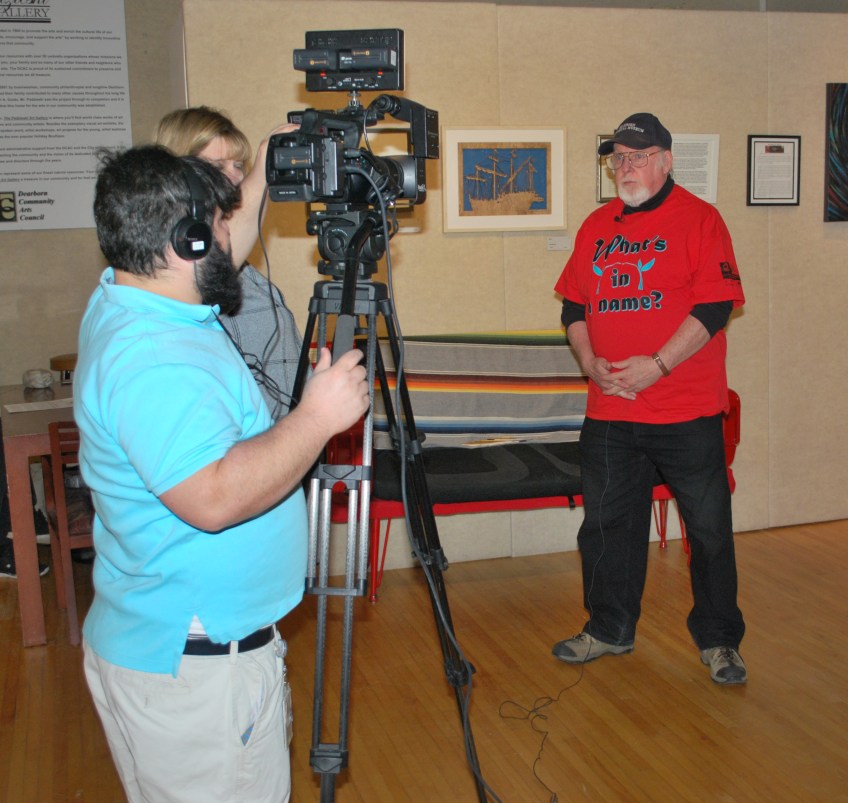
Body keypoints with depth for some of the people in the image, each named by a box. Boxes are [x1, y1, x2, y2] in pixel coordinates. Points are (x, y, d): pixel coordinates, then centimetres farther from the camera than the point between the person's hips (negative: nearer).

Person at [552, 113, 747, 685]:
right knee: (607, 522, 13)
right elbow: (574, 304, 14)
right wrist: (590, 362, -2)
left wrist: (656, 365, -18)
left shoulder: (699, 219, -4)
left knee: (709, 527, 4)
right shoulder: (597, 226, 12)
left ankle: (719, 640, 22)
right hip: (609, 409, 5)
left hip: (688, 411, -5)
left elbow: (715, 305, -12)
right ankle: (610, 629, 30)